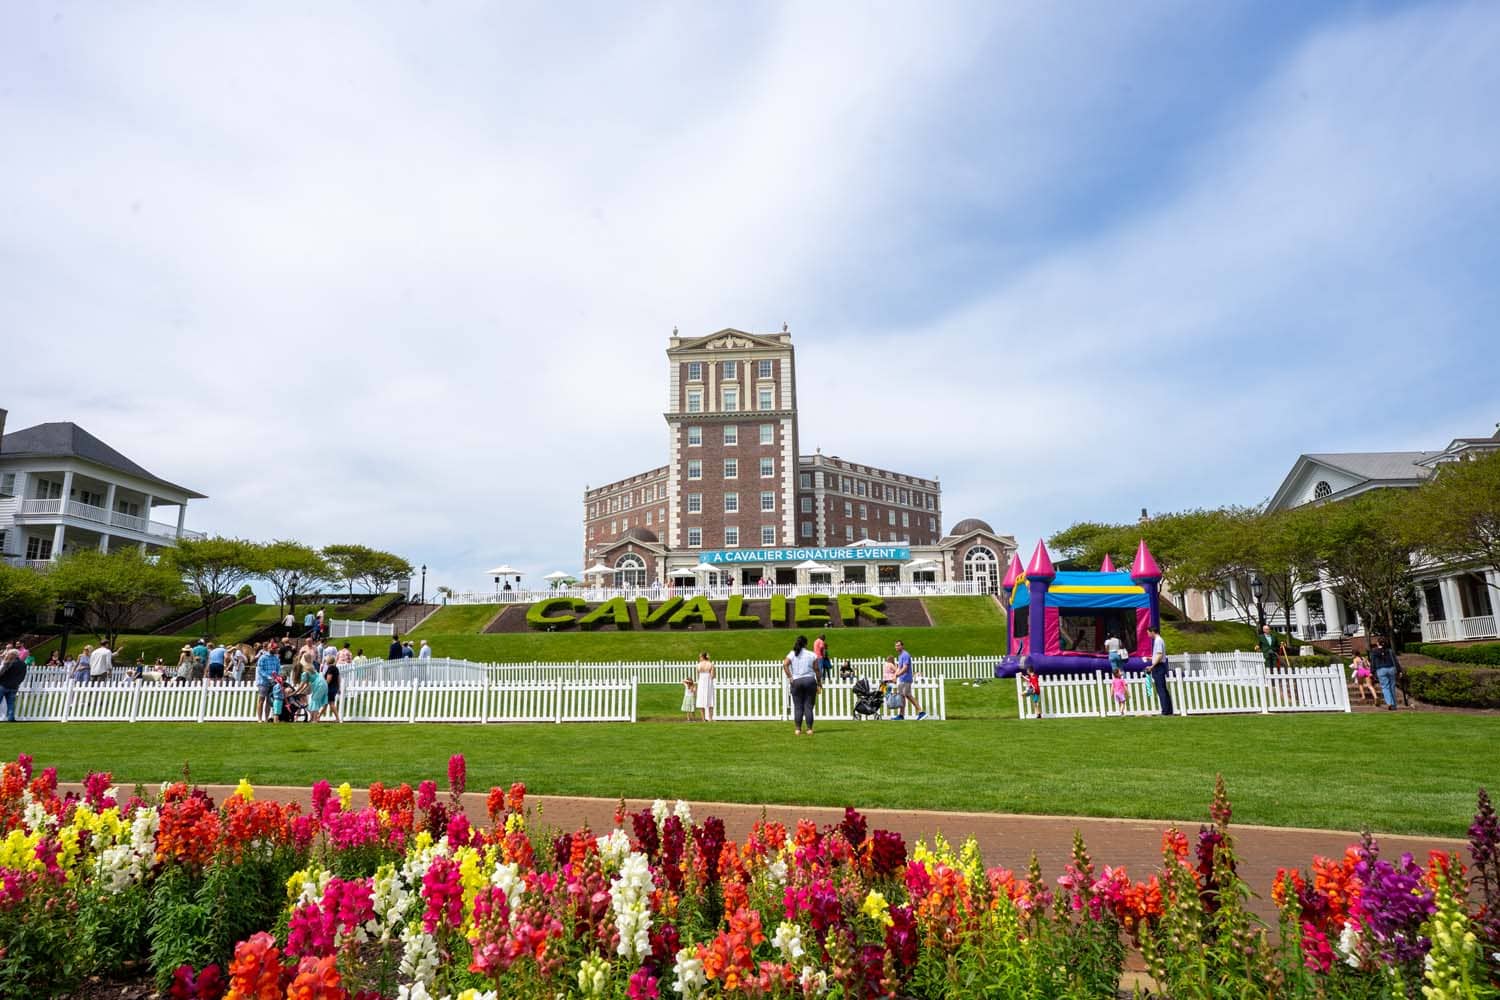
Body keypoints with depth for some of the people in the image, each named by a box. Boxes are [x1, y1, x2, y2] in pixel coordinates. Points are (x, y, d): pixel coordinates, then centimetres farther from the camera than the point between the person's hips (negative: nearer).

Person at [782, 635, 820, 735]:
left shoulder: (792, 654, 4)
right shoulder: (811, 654, 2)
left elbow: (785, 664, -12)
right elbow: (816, 670, 1)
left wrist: (790, 677, -7)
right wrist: (819, 683, 9)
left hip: (796, 682, 1)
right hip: (810, 680, -1)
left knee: (798, 707, 5)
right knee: (808, 706, 2)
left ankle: (798, 729, 3)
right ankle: (809, 729, 2)